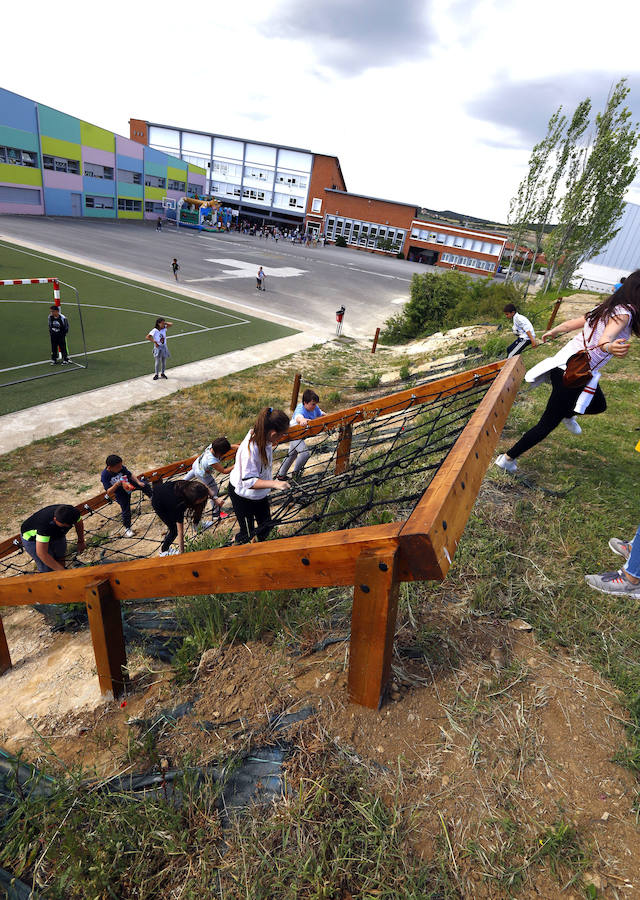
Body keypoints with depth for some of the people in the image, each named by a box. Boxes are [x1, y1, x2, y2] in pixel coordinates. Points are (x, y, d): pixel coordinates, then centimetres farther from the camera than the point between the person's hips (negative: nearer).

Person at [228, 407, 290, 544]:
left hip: (259, 494, 8)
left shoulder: (262, 437, -13)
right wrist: (274, 484, -44)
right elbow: (249, 481, -34)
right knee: (247, 534, 9)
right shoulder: (250, 449, -38)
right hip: (242, 496, -8)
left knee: (266, 525, 23)